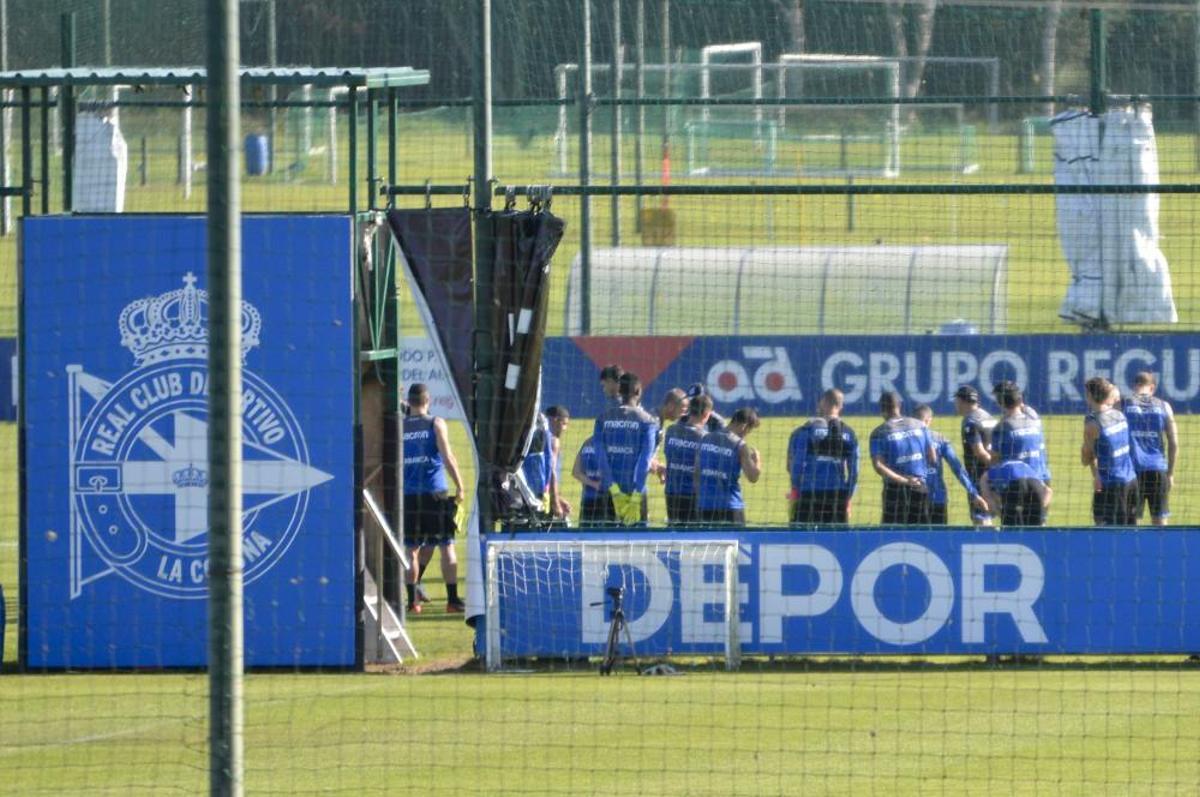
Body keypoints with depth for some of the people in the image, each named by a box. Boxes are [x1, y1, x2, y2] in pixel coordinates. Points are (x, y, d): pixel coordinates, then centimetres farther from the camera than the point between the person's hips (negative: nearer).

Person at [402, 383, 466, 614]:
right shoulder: (436, 424, -1)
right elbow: (447, 457, -8)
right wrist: (460, 487, -3)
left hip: (408, 496, 2)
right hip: (435, 494, -2)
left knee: (412, 549, 7)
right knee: (447, 546, 2)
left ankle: (412, 599, 3)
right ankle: (453, 600, -3)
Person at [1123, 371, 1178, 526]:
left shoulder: (1123, 405, 2)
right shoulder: (1163, 406, 5)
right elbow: (1174, 444, 4)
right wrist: (1171, 473, 14)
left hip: (1132, 469, -1)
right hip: (1158, 470, 1)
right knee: (1159, 520, 8)